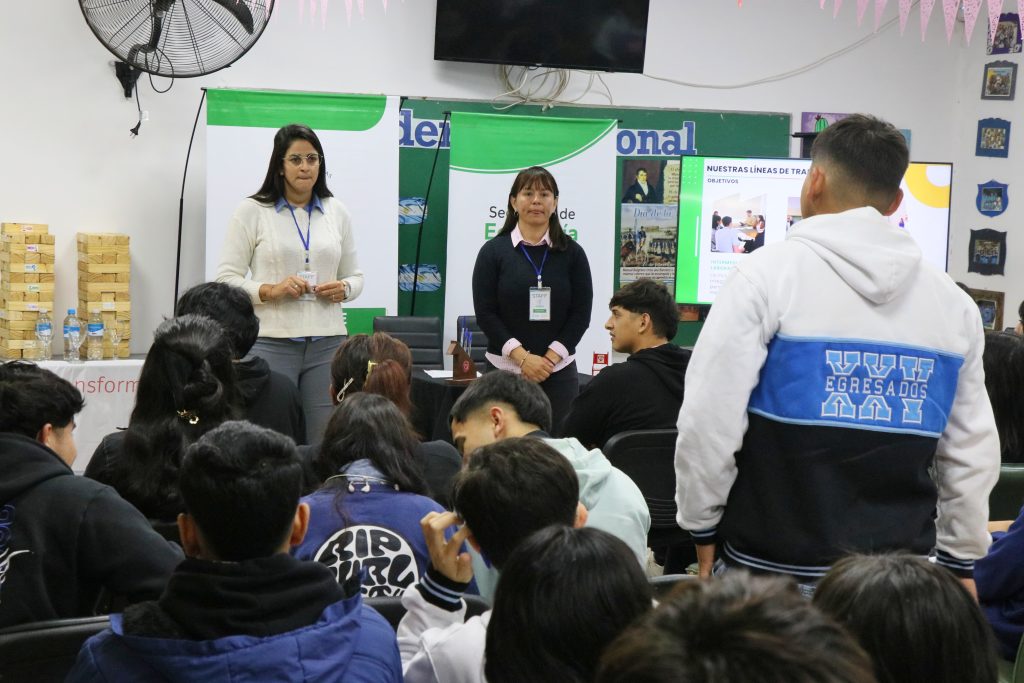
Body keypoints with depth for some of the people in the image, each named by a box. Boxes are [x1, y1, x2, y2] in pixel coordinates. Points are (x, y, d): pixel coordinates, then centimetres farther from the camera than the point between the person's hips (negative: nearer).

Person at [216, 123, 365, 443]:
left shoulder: (337, 212, 11)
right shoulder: (252, 211, 1)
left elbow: (355, 276, 18)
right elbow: (226, 279, -1)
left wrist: (343, 289, -5)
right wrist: (270, 291, -17)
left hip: (327, 343, 3)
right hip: (271, 342, -3)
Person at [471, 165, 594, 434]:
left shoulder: (572, 253, 7)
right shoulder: (493, 251, 4)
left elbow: (581, 313, 3)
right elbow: (485, 313, -2)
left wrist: (549, 359, -8)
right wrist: (523, 357, -12)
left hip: (559, 371, 1)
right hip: (504, 369, -1)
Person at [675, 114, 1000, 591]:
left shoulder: (769, 272, -8)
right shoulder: (951, 300, 7)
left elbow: (710, 418, -11)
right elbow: (973, 450, 11)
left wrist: (702, 525, 1)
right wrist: (960, 561, 20)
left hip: (776, 568, -4)